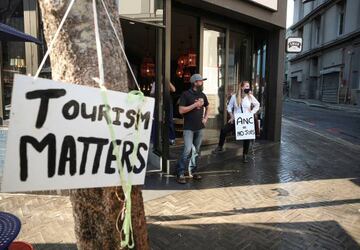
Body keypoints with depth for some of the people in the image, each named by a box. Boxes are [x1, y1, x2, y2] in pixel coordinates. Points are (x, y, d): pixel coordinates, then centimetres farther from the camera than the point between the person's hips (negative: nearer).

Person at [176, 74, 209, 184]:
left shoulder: (202, 95, 11)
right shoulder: (186, 94, -6)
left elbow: (207, 107, 27)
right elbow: (181, 110, -13)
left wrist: (205, 118, 11)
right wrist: (195, 104, -15)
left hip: (200, 127, 6)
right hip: (189, 128, -6)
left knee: (196, 151, 11)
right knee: (188, 150, -13)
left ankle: (193, 171, 23)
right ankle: (180, 173, -2)